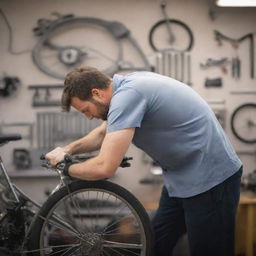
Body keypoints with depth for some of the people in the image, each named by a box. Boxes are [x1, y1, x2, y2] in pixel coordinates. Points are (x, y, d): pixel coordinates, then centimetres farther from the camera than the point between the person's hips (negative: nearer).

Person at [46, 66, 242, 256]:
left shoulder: (127, 96, -24)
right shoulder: (128, 84, 5)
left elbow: (104, 168, -27)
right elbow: (103, 133, 24)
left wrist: (67, 169, -7)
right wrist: (68, 150, 10)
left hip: (210, 179, -10)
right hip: (180, 180, 10)